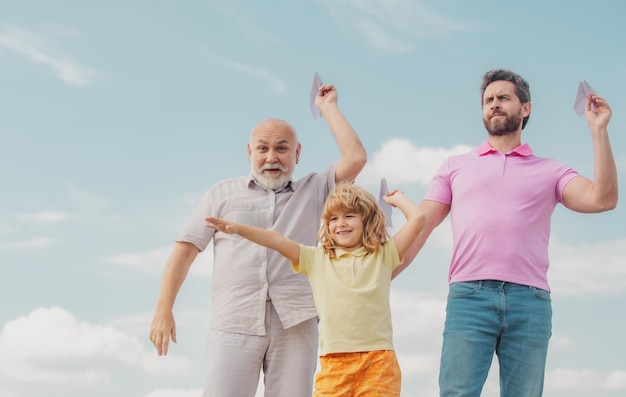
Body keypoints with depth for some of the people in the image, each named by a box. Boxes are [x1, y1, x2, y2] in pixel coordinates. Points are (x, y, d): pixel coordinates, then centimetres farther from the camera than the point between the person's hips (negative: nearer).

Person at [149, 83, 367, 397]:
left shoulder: (314, 191, 17)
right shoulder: (224, 193, 16)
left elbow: (355, 158, 2)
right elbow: (185, 250, 12)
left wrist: (327, 107, 12)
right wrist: (163, 311, 3)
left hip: (295, 324, 1)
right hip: (234, 323, 0)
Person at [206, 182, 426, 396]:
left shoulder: (382, 256, 10)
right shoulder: (317, 259, 14)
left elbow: (417, 218, 6)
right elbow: (279, 241, 4)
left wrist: (397, 198, 19)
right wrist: (238, 229, -5)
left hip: (378, 359, -1)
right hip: (335, 363, 1)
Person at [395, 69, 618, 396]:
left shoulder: (550, 171, 17)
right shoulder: (456, 167, 21)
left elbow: (602, 199, 0)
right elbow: (420, 226, 14)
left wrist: (598, 129, 2)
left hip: (530, 300, 0)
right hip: (469, 296, 0)